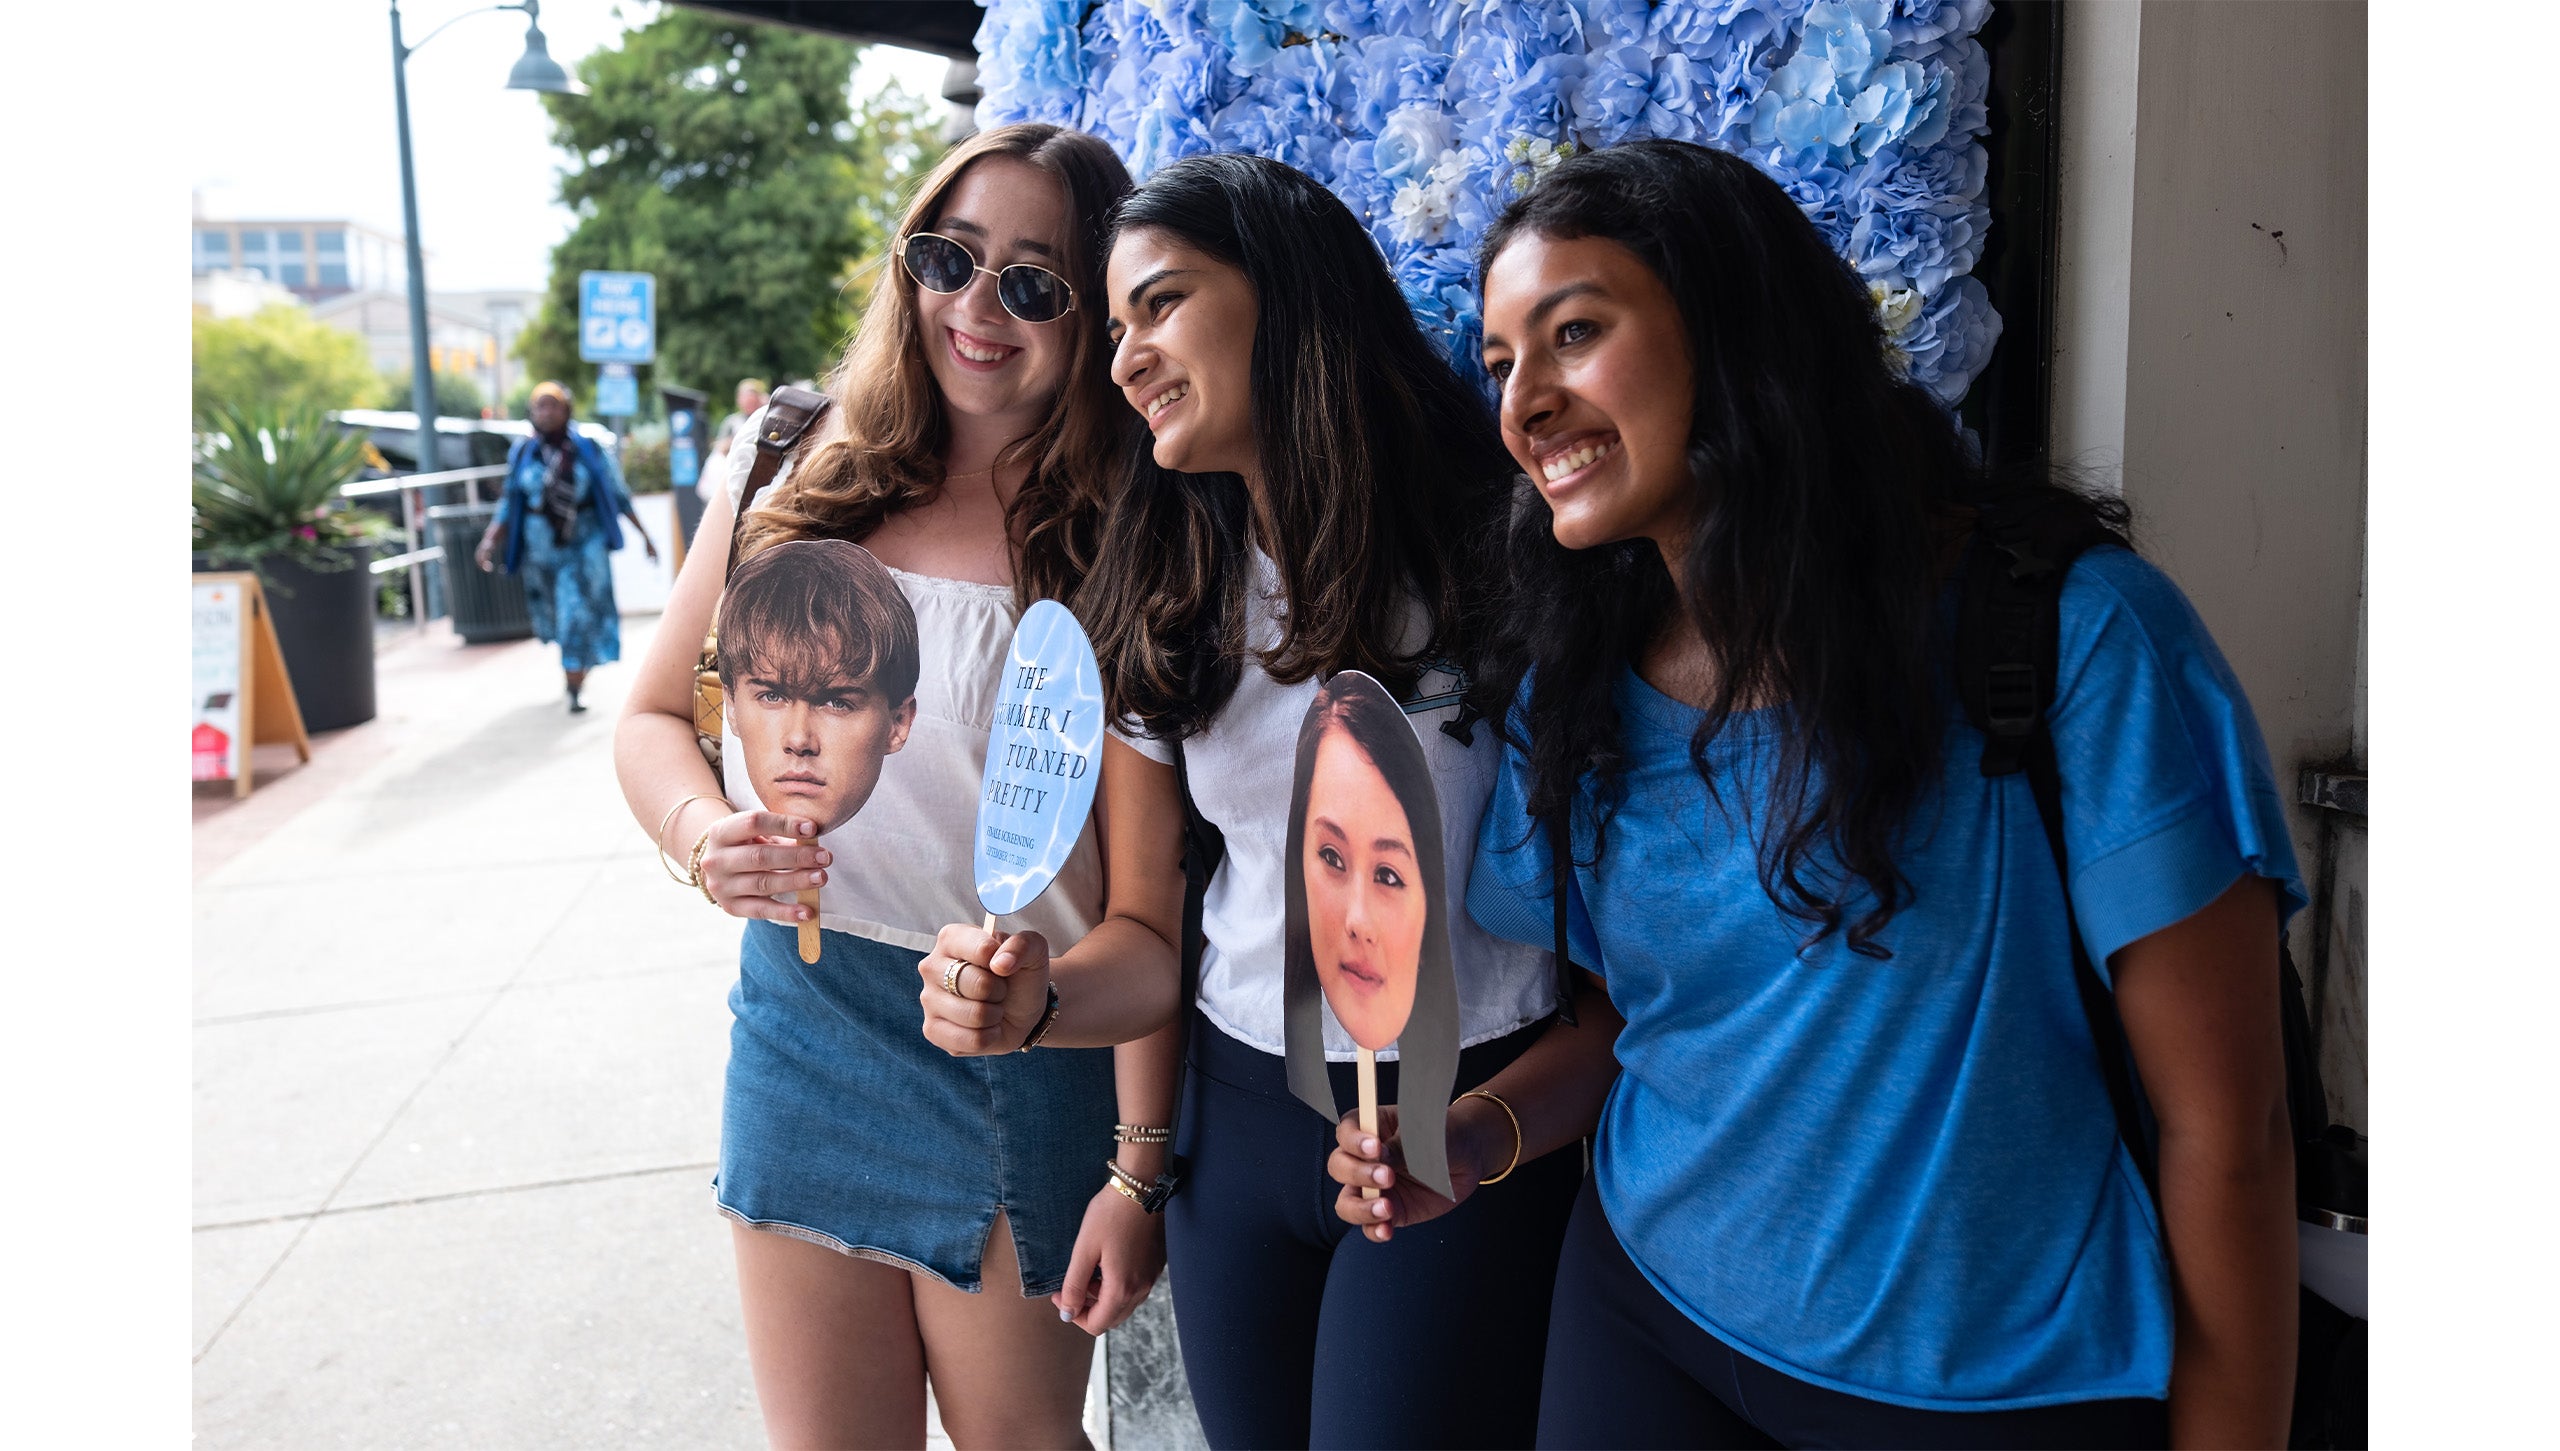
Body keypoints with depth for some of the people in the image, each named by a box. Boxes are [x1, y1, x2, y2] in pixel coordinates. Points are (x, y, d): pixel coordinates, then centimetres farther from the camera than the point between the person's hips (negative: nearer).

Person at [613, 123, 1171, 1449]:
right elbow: (657, 716, 10)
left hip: (1022, 1056, -3)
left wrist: (1140, 1162, -14)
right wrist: (702, 832, -12)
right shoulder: (789, 481, 0)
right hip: (796, 1026, 4)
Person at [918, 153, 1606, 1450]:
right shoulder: (1154, 611, 3)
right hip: (1239, 1114, 4)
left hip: (1471, 1130, -4)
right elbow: (1150, 937, 4)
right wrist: (1037, 996, -16)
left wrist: (1505, 1119, -19)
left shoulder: (1498, 539, -12)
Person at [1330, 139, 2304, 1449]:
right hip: (1648, 1318, 4)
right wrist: (1463, 1142, -10)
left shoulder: (2075, 636, -20)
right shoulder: (1568, 690, -4)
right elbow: (1623, 1016, 7)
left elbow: (2221, 1129, -16)